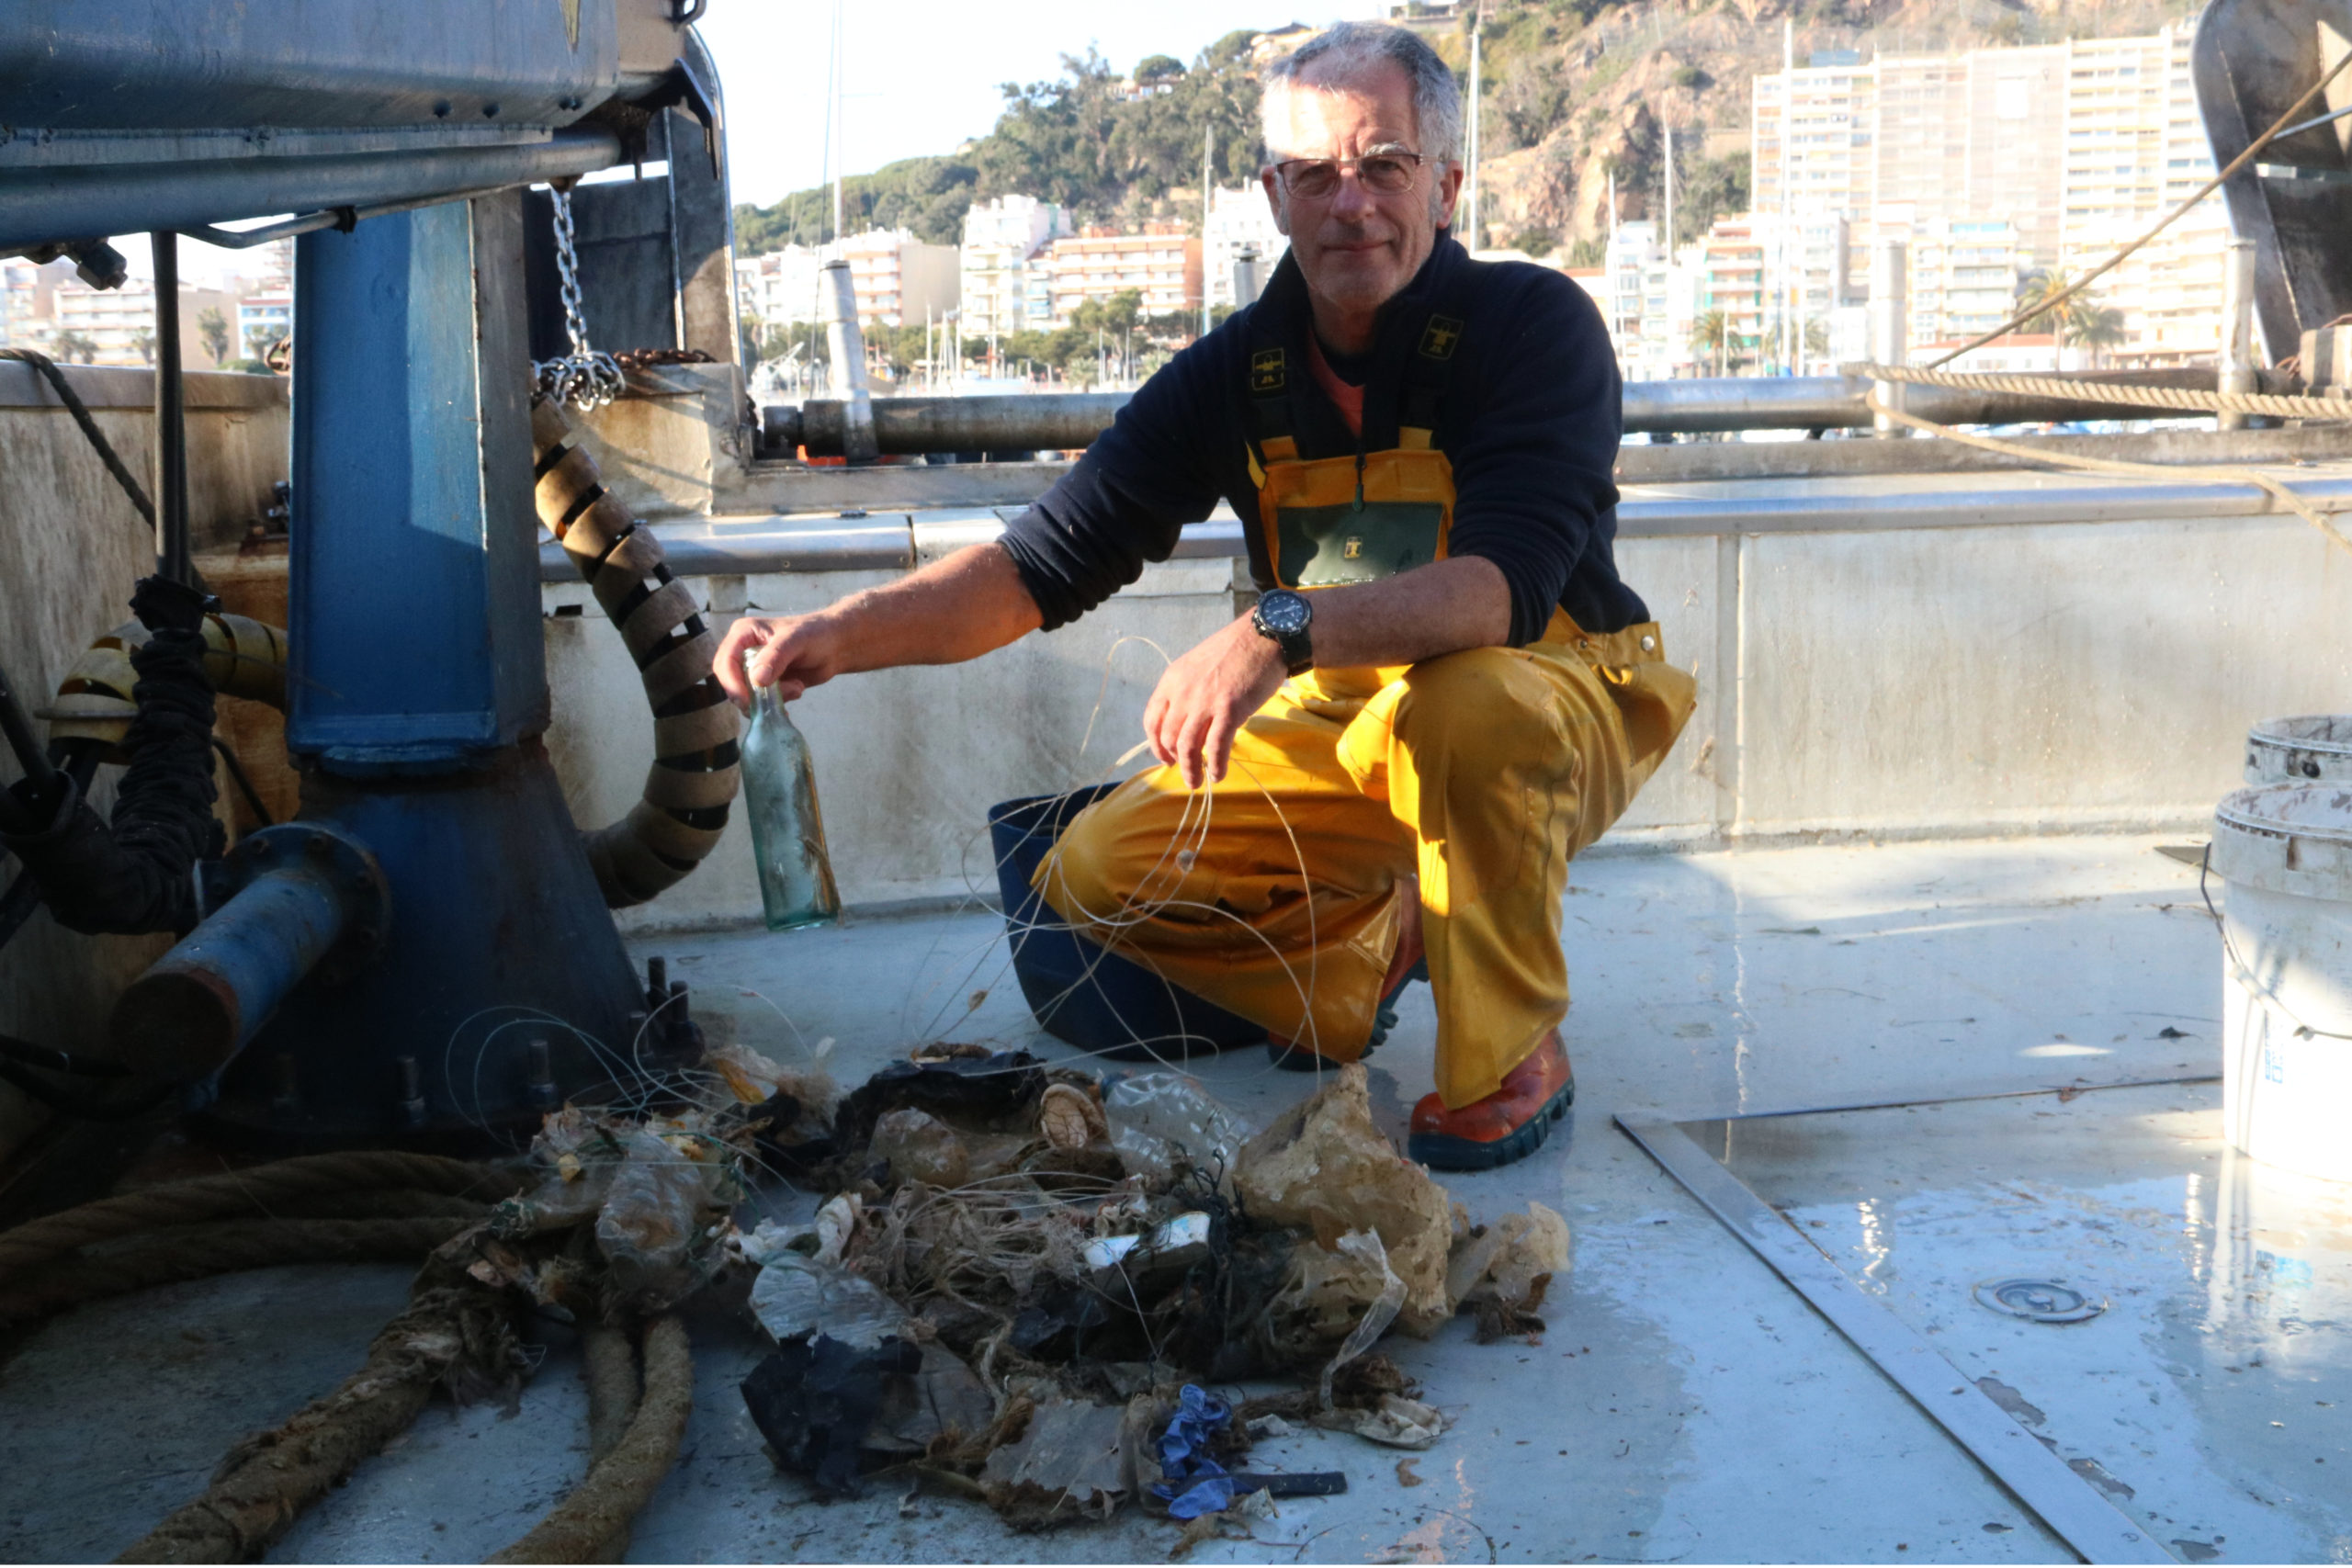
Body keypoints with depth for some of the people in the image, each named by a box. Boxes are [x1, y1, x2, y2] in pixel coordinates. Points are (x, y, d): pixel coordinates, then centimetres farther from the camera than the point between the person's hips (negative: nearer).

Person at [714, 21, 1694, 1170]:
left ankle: (1515, 1056, -14)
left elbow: (1509, 583, -33)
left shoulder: (1533, 323, -17)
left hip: (1557, 702, -4)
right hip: (1339, 723, 4)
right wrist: (842, 632, -24)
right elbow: (1047, 560, -8)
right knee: (1096, 875, -11)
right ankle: (1372, 940, 16)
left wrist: (1284, 629, -48)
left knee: (1464, 701, -39)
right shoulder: (1239, 371, -5)